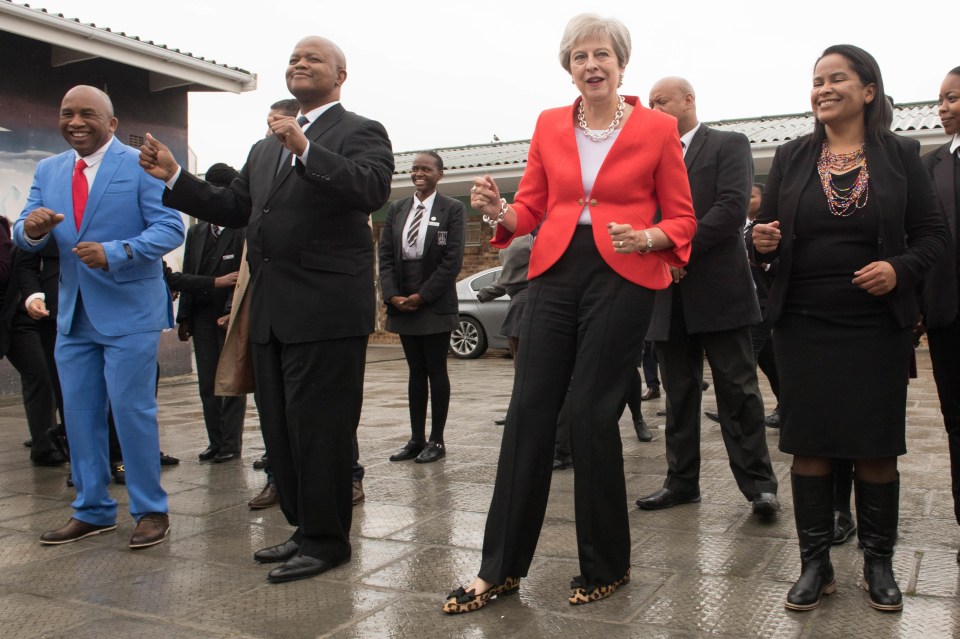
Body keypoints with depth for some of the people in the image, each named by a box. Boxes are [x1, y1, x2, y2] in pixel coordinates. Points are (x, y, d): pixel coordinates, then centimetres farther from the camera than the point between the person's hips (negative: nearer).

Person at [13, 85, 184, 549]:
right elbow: (25, 239, 6)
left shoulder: (141, 165, -6)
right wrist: (31, 228, -19)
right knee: (79, 415, 12)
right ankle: (92, 510, 26)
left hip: (128, 313, -6)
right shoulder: (47, 171, 11)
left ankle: (150, 510, 13)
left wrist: (115, 253, -27)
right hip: (73, 314, 6)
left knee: (132, 411, -1)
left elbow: (170, 228, -14)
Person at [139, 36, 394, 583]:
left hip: (326, 310, -8)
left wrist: (305, 150, -27)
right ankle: (305, 527, 29)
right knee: (281, 428, 14)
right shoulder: (266, 147, 23)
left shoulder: (361, 133, -1)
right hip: (271, 312, 8)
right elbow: (234, 209, 21)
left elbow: (373, 190, -20)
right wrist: (174, 177, 12)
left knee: (319, 426, -3)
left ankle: (327, 540, 12)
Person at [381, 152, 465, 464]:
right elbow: (385, 254, 8)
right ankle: (416, 440, 15)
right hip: (402, 303, 5)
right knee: (416, 371, 9)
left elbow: (453, 259, -10)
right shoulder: (397, 209, 12)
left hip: (435, 304, -4)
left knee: (436, 371, 1)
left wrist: (422, 295, -14)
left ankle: (436, 441, 9)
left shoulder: (452, 209, -3)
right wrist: (393, 295, -7)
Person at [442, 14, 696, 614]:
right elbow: (531, 208, 12)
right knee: (529, 411, 0)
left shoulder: (658, 128, 2)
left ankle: (606, 565, 17)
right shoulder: (550, 125, 11)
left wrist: (646, 237, -16)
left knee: (592, 413, -4)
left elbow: (682, 218, 4)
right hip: (555, 272, 4)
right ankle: (501, 567, 11)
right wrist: (499, 211, -9)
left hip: (622, 277, -3)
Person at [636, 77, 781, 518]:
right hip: (669, 294, 5)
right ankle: (682, 482, 19)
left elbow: (732, 206, -11)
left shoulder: (728, 145, 3)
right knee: (679, 395, 10)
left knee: (737, 391, -1)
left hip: (718, 288, -5)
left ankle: (759, 485, 7)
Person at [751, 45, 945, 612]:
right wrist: (764, 242, -13)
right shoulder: (791, 157, 6)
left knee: (876, 447, 6)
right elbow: (767, 231, 9)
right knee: (810, 444, 4)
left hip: (878, 326, -1)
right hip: (805, 326, 1)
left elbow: (932, 234, 3)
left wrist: (901, 268, -15)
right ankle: (816, 564, 15)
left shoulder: (900, 155, 3)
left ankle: (879, 564, 22)